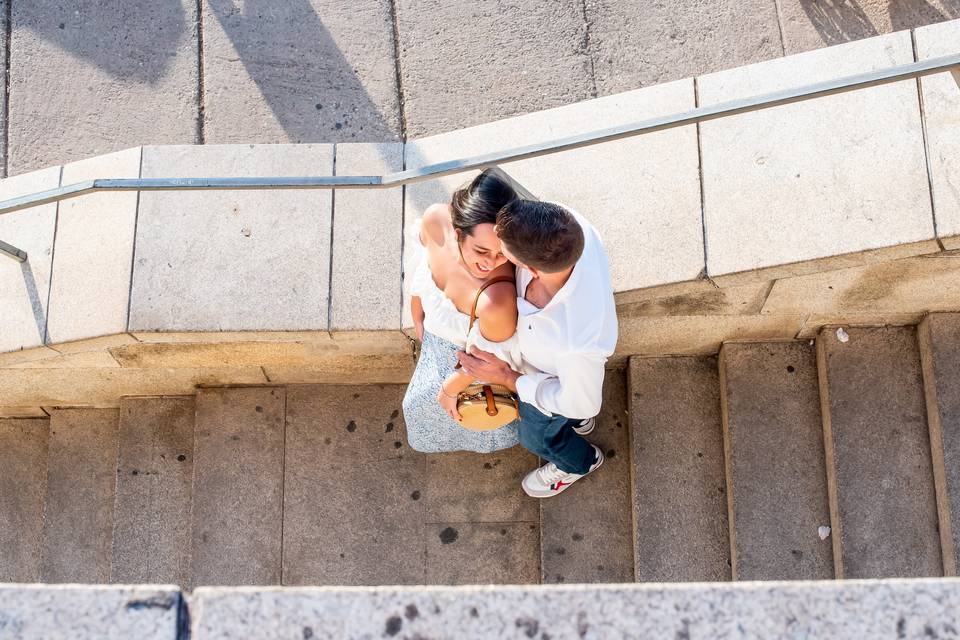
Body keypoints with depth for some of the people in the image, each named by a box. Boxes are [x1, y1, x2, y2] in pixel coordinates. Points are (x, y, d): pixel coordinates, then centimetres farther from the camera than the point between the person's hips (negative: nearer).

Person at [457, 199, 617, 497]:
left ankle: (579, 462, 64)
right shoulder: (567, 227, -39)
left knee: (538, 436, 31)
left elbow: (582, 402, -28)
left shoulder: (580, 344, -51)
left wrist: (506, 378, -24)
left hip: (556, 384, -4)